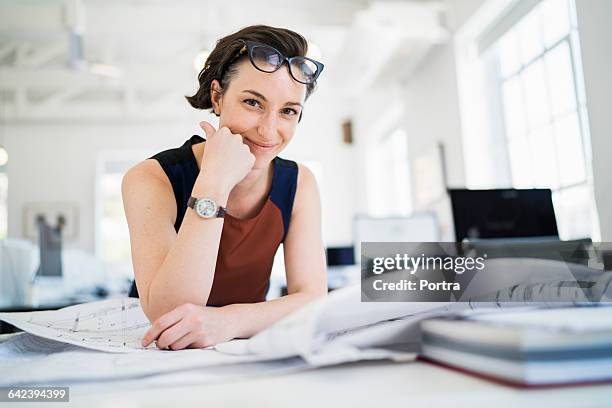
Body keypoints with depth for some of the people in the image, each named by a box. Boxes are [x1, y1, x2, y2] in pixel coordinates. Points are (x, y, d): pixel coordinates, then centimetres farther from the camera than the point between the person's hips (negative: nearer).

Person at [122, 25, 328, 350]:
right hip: (152, 350, -1)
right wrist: (214, 183, -31)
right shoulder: (151, 180, -16)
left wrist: (229, 320, -32)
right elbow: (166, 314, -26)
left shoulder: (298, 183, -5)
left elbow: (313, 297, -14)